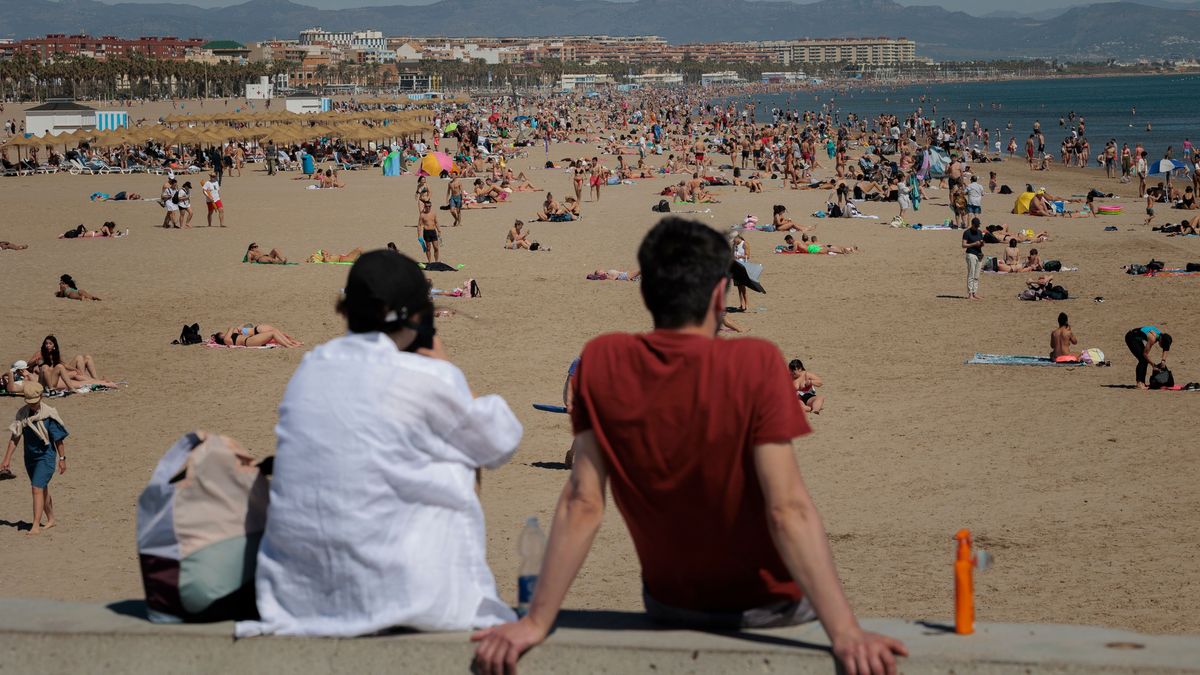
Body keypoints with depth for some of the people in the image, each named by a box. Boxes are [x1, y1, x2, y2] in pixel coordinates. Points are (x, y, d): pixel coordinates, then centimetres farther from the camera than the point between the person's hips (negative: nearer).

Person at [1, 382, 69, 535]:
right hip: (30, 457, 5)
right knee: (42, 489, 17)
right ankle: (51, 520, 33)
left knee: (37, 489, -14)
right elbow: (15, 437, 1)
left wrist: (62, 459, -6)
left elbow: (58, 439, -9)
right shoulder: (22, 413, -3)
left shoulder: (49, 415, -16)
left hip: (46, 457, -5)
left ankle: (36, 526, -14)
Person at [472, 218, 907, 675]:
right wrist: (846, 633, -30)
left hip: (668, 604, 3)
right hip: (766, 607, -3)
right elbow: (788, 510, -30)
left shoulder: (602, 363, -15)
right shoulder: (755, 365, -25)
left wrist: (535, 623, -12)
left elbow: (581, 504, -16)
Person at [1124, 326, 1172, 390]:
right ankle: (1139, 383, -16)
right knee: (1142, 359, -16)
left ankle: (1142, 382, 9)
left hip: (1137, 338, 9)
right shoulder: (1152, 338, -32)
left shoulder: (1162, 335, -8)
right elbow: (1145, 353, -26)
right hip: (1131, 338, -9)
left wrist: (1163, 360, -4)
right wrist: (1153, 365, -17)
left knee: (1145, 359, 6)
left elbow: (1165, 348, 10)